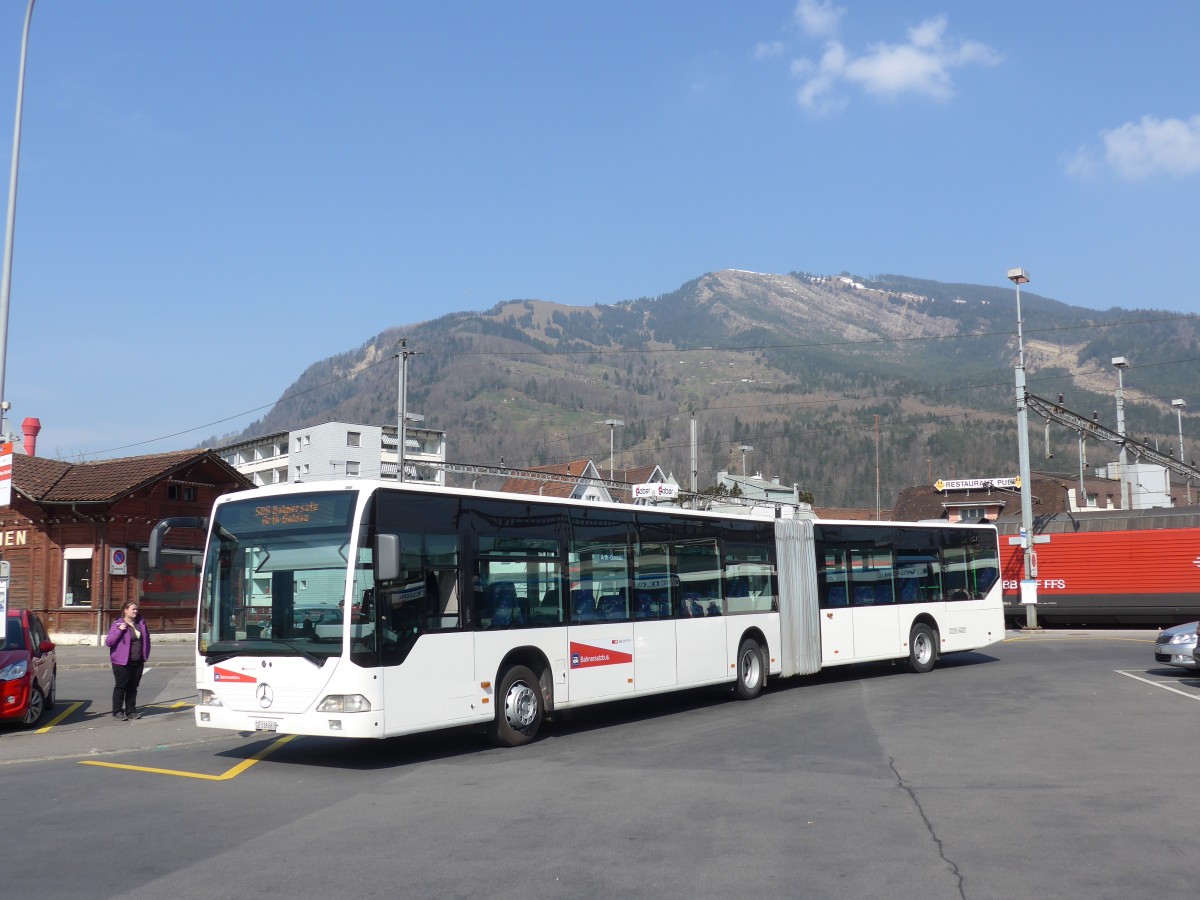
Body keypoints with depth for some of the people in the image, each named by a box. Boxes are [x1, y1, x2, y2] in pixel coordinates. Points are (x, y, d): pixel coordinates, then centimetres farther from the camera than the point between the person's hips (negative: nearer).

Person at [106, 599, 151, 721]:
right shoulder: (118, 624, -8)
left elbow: (146, 640, 17)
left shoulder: (141, 623, 8)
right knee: (121, 686, 1)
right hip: (122, 662, -5)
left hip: (138, 662, 5)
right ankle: (117, 712, 9)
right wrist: (119, 630, -22)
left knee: (133, 687, 10)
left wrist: (145, 656, 11)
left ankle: (131, 710, 18)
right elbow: (108, 642, -11)